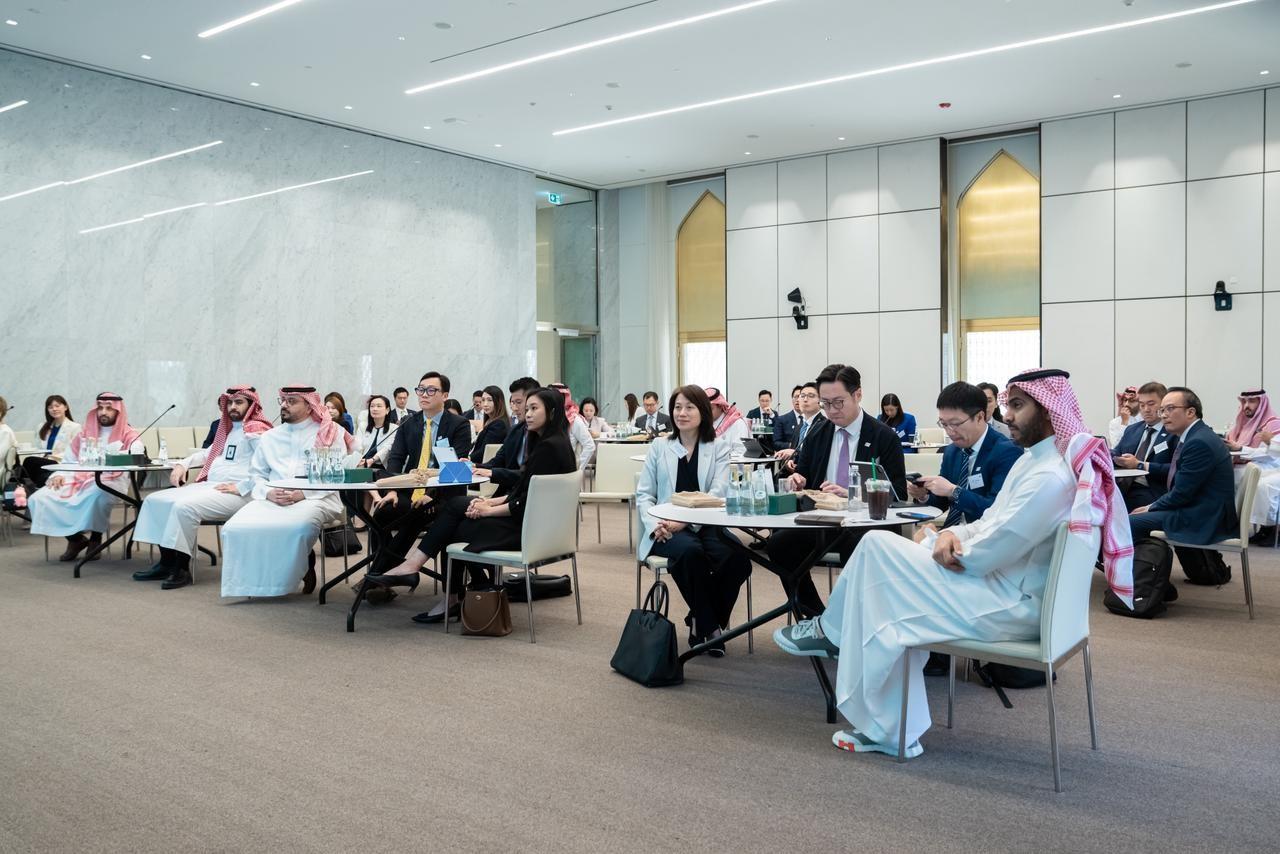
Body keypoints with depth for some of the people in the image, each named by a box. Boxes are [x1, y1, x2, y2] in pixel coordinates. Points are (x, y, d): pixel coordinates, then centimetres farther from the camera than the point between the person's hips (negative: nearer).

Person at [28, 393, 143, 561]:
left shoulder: (129, 436, 8)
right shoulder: (85, 434, 24)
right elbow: (68, 461, 25)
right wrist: (60, 475, 3)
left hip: (110, 483, -5)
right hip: (78, 480, 5)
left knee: (98, 493, -42)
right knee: (38, 499, -17)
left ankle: (95, 538, -14)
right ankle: (75, 537, -1)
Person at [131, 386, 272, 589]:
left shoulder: (256, 430, -6)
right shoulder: (228, 428, 24)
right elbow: (208, 453, 39)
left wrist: (241, 487, -22)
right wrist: (183, 464, 22)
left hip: (235, 494, -10)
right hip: (208, 485, 10)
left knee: (184, 506, -30)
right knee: (155, 500, 2)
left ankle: (181, 568, -17)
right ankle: (166, 563, 4)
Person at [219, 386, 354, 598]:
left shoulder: (329, 433, 9)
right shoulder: (269, 437, 24)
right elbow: (255, 475, 18)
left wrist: (303, 493, -15)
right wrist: (268, 493, -5)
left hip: (315, 498, -4)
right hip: (272, 499, 4)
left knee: (298, 526, -38)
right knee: (237, 527, -25)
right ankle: (253, 581, -6)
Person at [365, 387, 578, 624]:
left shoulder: (550, 447, -18)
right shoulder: (544, 442, 14)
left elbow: (528, 502, -21)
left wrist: (489, 510, -12)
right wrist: (491, 502, 1)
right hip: (528, 518, 9)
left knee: (456, 530, -4)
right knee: (456, 504, -1)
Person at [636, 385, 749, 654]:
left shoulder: (718, 449, 10)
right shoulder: (659, 447, 13)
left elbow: (718, 492, -5)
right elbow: (644, 494, 9)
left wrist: (684, 520, -21)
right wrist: (655, 523, -12)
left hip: (706, 524, 1)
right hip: (666, 530, 0)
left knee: (736, 556, -30)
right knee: (690, 551, -35)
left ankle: (701, 622, -5)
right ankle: (708, 625, -13)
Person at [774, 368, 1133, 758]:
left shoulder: (1050, 477, -23)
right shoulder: (1035, 459, 10)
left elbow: (983, 556, -23)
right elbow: (990, 524, 15)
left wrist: (936, 541, -4)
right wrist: (952, 534, -5)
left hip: (1011, 607, -10)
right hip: (1008, 587, 10)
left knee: (878, 546, -10)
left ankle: (832, 631, 13)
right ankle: (890, 730, 7)